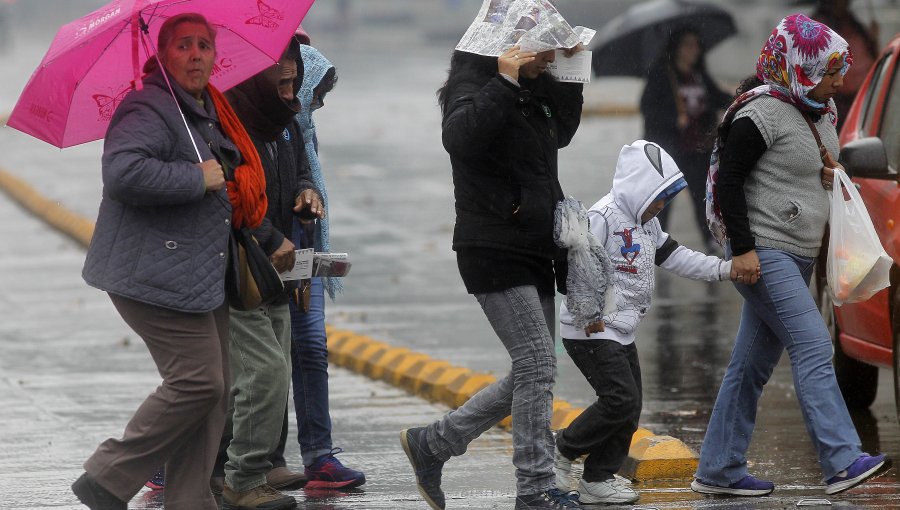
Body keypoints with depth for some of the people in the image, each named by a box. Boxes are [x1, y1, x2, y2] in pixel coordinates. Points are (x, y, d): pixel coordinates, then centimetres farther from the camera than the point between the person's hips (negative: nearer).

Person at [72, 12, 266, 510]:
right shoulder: (148, 110, -13)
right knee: (197, 382, -13)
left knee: (215, 390, 7)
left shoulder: (209, 114, 19)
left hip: (202, 278, 10)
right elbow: (122, 173, -31)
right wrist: (199, 178, -24)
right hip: (157, 278, -10)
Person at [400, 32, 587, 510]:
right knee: (537, 367, -13)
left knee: (531, 374, 11)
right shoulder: (474, 85, -11)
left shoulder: (531, 94, 15)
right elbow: (460, 137, -32)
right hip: (495, 251, -9)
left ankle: (430, 443, 21)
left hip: (535, 254, 9)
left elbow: (562, 131, 33)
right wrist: (505, 80, -32)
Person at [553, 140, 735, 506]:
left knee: (629, 411, 8)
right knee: (620, 400, -17)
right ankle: (561, 451, -2)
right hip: (590, 333, -10)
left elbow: (674, 257, 19)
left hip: (621, 333, 10)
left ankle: (598, 481, 14)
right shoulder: (604, 217, -16)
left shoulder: (645, 223, 16)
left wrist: (723, 270, 10)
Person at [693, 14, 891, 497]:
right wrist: (742, 249, -20)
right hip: (762, 254, -9)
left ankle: (718, 470, 15)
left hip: (797, 257, 9)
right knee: (813, 348, -19)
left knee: (752, 363, 10)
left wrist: (827, 173, 8)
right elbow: (728, 178, -16)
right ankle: (842, 462, -27)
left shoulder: (820, 112, 13)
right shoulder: (763, 113, -15)